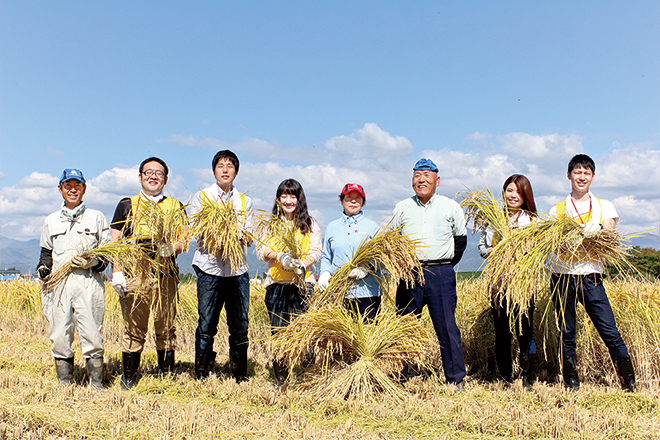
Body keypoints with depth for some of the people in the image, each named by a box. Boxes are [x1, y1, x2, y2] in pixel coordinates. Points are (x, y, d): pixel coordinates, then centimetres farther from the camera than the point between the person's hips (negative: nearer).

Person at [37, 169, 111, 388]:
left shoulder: (97, 217, 13)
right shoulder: (51, 220, 21)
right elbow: (46, 251, 24)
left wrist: (92, 262, -10)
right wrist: (43, 267, 3)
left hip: (88, 282, -3)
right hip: (58, 284, 3)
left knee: (91, 335, -7)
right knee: (60, 337, 1)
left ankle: (97, 385, -1)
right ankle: (64, 387, 10)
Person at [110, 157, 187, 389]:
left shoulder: (176, 207, 16)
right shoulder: (126, 205, 13)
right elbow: (115, 242, 8)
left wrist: (172, 248, -13)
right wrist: (116, 272, -3)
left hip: (165, 275, 1)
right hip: (134, 274, -1)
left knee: (166, 329, 4)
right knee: (134, 329, 1)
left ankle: (166, 376, 14)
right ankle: (128, 378, 11)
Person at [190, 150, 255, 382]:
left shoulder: (245, 201, 16)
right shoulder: (200, 197, 11)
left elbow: (249, 238, 10)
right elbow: (198, 231, 0)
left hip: (238, 270, 2)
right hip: (210, 268, -2)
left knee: (240, 325, 2)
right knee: (206, 324, -3)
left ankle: (240, 375, 13)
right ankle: (201, 375, 8)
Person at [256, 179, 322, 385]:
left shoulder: (310, 224, 11)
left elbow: (316, 251, 2)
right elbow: (261, 250, 4)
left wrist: (303, 264, -18)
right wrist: (280, 257, -15)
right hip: (276, 283, 1)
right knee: (278, 331, -1)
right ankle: (280, 380, 9)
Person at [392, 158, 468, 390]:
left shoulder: (451, 207, 7)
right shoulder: (402, 208, 10)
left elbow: (460, 240, 16)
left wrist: (446, 265, 10)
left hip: (441, 274, -1)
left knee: (447, 327, 0)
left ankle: (456, 379, 12)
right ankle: (398, 377, 15)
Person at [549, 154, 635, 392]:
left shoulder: (605, 207, 12)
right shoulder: (557, 210, 12)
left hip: (591, 277, 0)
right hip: (562, 276, 1)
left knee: (611, 333, -8)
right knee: (567, 336, 4)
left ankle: (630, 385, 3)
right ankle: (572, 385, 15)